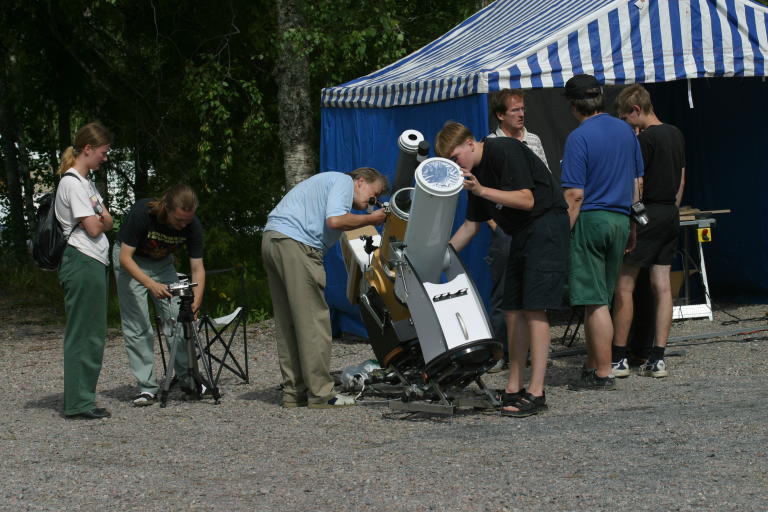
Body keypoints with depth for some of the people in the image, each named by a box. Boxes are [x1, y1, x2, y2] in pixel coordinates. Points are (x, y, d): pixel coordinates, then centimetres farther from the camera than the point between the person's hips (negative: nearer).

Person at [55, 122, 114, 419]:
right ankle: (78, 403, -5)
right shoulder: (72, 183, -12)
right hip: (82, 264, -10)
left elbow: (108, 223, 14)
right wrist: (101, 219, 6)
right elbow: (93, 228, -16)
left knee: (93, 334, 10)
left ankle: (80, 401, 13)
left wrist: (100, 217, -7)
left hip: (94, 264, 10)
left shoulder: (85, 182, 19)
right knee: (83, 334, -7)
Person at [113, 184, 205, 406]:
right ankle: (147, 387, -7)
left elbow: (197, 267, -15)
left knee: (177, 319, -8)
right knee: (137, 325, -10)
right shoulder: (142, 212, -34)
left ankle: (188, 379, 4)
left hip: (162, 262, 3)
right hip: (130, 261, -3)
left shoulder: (192, 225, -23)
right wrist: (151, 284, -42)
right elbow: (125, 257, -29)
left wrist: (196, 301, -30)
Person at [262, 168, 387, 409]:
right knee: (314, 321, -7)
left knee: (288, 324, 12)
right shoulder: (344, 181, 1)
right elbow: (335, 220, -16)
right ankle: (320, 393, -7)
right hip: (295, 242, -10)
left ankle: (294, 392, 14)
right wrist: (370, 219, -3)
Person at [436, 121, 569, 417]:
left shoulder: (504, 151, -14)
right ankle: (514, 389, 12)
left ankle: (536, 393, -15)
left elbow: (526, 200, -19)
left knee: (534, 309, -14)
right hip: (522, 234, 10)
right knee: (513, 310, 7)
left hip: (546, 224, -10)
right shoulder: (475, 172, 14)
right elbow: (471, 225, 20)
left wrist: (481, 190, -24)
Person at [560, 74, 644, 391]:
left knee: (594, 302, -3)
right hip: (620, 219, 7)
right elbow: (637, 184, 15)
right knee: (599, 300, 16)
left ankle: (603, 374, -2)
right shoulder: (625, 131, 9)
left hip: (589, 219, -7)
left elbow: (575, 195, -16)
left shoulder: (579, 138, -11)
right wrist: (632, 229, 22)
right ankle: (593, 366, 21)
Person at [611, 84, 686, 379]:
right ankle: (658, 358, 3)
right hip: (670, 216, 8)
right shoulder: (676, 135, 12)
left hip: (647, 214, -8)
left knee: (624, 286, -3)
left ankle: (618, 358, -1)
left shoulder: (645, 138, -14)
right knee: (662, 285, 5)